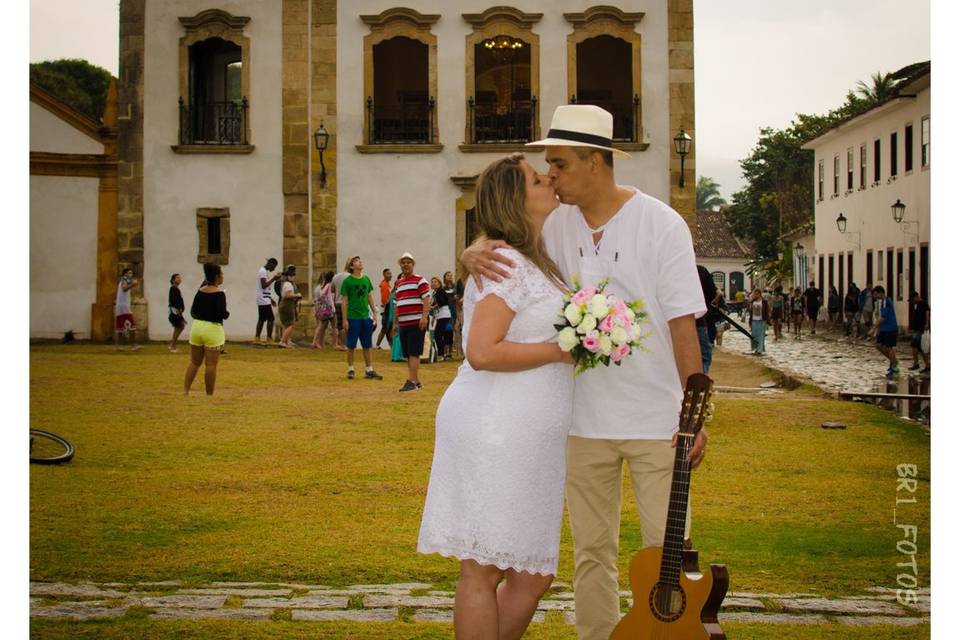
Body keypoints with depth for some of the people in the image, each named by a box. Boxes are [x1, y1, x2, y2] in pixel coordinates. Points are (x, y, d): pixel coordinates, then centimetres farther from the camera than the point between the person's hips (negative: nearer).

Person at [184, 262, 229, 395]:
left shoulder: (200, 291, 6)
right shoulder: (219, 294, -13)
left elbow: (193, 311, 10)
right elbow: (222, 313, -19)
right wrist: (227, 314, 2)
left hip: (197, 326, 6)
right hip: (212, 329, -6)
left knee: (194, 362, 13)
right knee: (211, 365, 0)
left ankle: (185, 391, 10)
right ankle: (209, 395, 4)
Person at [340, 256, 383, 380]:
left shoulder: (366, 279, 8)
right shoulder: (347, 281, -6)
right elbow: (344, 301, -5)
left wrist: (374, 314, 9)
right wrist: (344, 320, -9)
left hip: (366, 317, 5)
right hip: (353, 317, -4)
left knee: (367, 346, 8)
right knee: (351, 346, 2)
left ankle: (369, 370, 13)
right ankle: (350, 370, 12)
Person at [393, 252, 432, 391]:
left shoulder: (420, 281, -2)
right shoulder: (398, 283, 19)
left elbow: (426, 300, -10)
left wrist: (424, 317, -21)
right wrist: (395, 323, 20)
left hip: (417, 323, -7)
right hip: (403, 323, 7)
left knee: (413, 353, -10)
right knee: (407, 354, 7)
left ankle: (412, 381, -11)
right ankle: (417, 381, 14)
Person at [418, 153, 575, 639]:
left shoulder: (536, 263, 19)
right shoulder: (508, 263, -11)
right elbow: (482, 353, -21)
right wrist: (561, 350, -15)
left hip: (527, 443, 10)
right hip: (494, 431, -10)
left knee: (533, 577, 12)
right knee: (482, 571, 0)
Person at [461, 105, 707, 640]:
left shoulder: (661, 225, -8)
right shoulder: (559, 224, 3)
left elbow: (683, 323, -9)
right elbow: (499, 248, 8)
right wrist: (475, 252, -17)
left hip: (656, 419, -4)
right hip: (584, 420, 4)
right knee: (591, 553, 13)